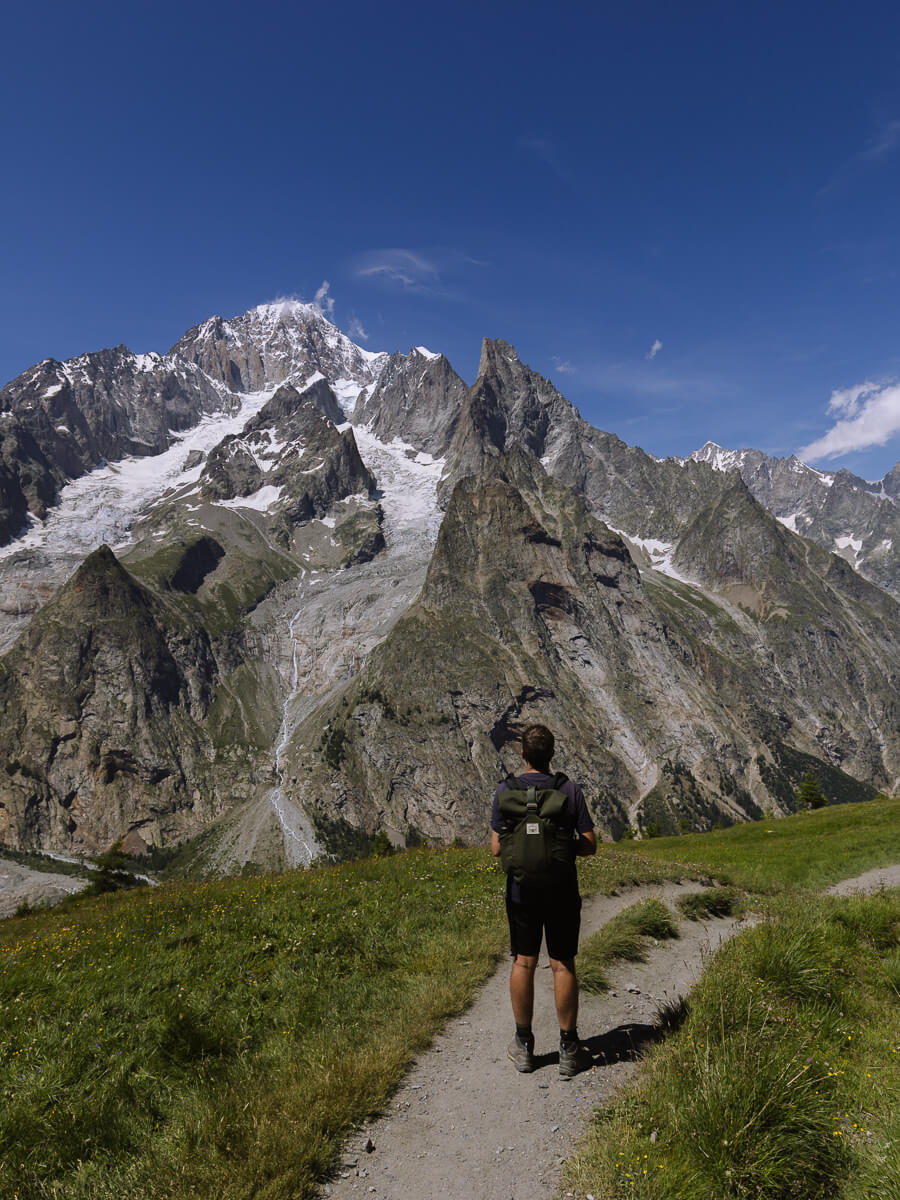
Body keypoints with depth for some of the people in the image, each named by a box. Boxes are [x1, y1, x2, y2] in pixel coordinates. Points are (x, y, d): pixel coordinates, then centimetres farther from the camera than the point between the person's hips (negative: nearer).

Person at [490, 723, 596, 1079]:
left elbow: (497, 849, -8)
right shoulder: (570, 790, -8)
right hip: (562, 891, 0)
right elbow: (589, 845, -6)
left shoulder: (506, 791, -9)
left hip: (522, 890, 0)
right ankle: (569, 1049, 15)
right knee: (562, 965, 8)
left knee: (523, 963, 11)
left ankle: (524, 1045, 21)